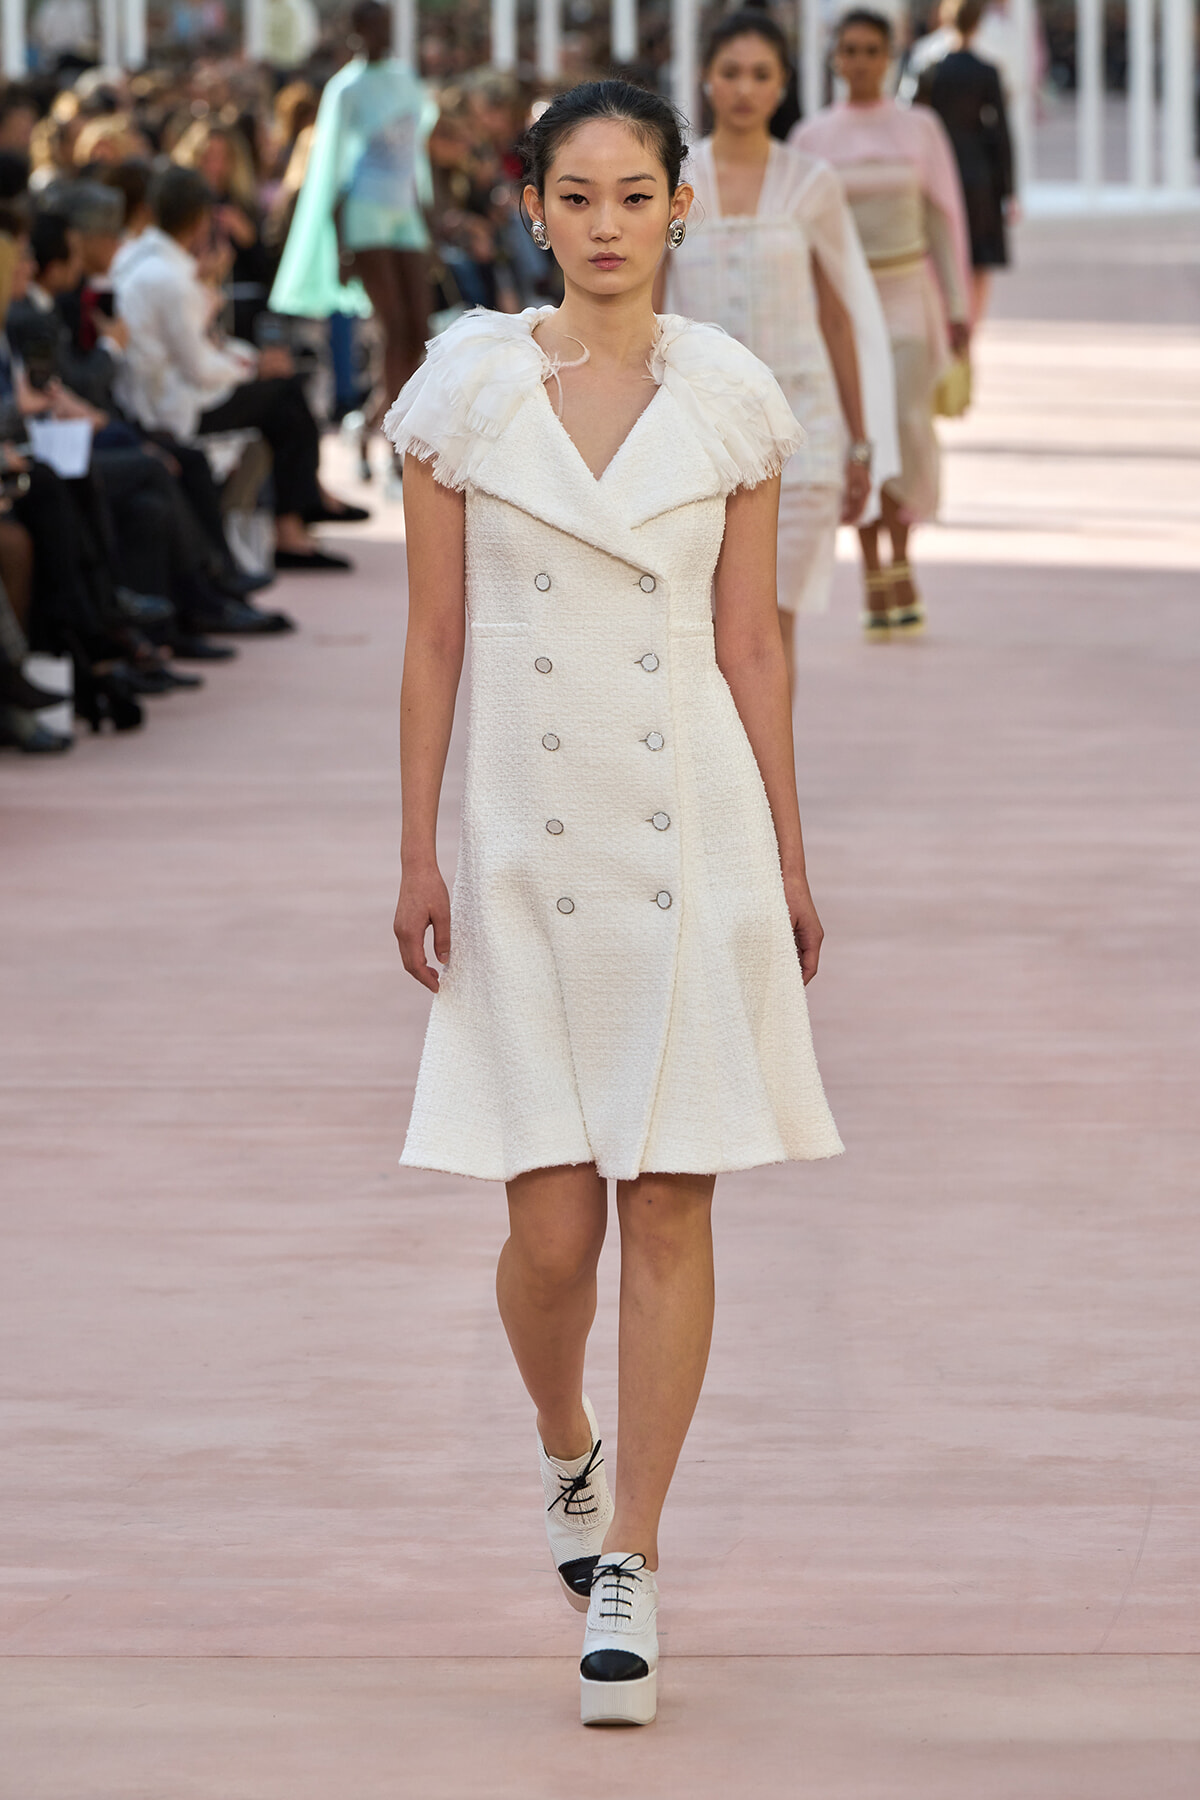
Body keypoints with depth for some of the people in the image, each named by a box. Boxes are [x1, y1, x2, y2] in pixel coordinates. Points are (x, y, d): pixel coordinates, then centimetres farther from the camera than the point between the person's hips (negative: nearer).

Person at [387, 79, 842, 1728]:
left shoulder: (732, 400, 2)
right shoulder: (464, 388, 0)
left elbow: (752, 643, 7)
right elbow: (435, 636, 3)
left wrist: (790, 863, 7)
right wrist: (416, 853, 0)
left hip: (696, 834, 0)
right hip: (530, 838, 0)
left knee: (671, 1210, -2)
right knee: (554, 1221, -2)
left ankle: (627, 1567, 5)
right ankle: (566, 1452, 30)